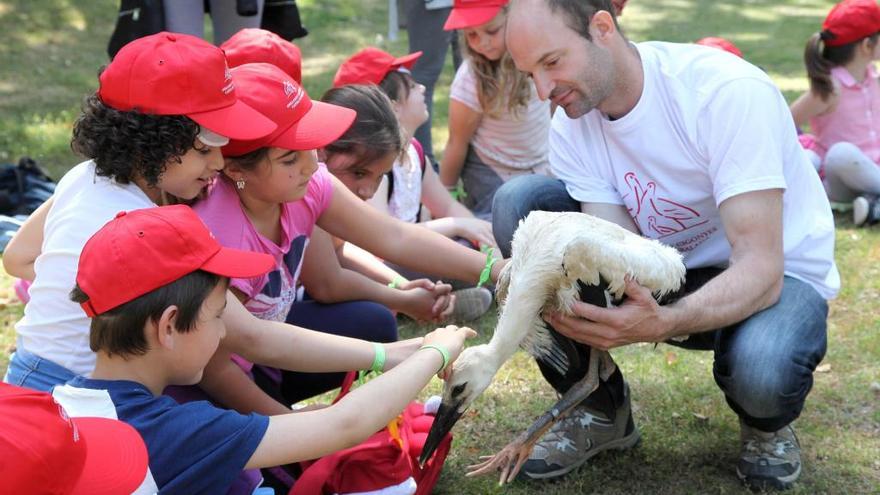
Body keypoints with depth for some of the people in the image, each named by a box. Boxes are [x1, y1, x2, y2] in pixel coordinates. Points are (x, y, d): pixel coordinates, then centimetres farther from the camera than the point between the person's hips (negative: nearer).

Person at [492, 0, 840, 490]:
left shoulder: (728, 91, -28)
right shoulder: (572, 128, -11)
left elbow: (760, 267, -33)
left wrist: (661, 323, -51)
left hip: (779, 272, -5)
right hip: (660, 272, 5)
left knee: (761, 370, -41)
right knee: (518, 201, -16)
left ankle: (767, 423, 2)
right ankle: (601, 410, -2)